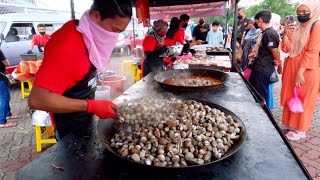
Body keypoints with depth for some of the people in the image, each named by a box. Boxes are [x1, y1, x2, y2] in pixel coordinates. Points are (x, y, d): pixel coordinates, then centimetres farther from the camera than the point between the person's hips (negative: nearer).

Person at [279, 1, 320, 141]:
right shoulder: (296, 30, 12)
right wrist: (286, 34, -8)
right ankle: (289, 123, 28)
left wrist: (300, 72, -23)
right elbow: (286, 49, 6)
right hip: (291, 68, 7)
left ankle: (300, 130, 14)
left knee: (303, 101, 3)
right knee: (290, 97, 14)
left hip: (307, 70, -7)